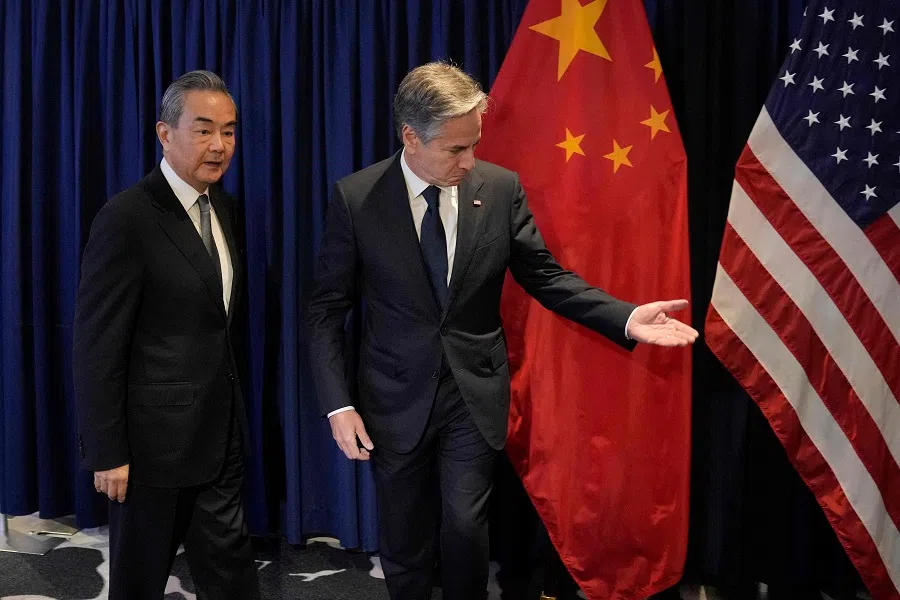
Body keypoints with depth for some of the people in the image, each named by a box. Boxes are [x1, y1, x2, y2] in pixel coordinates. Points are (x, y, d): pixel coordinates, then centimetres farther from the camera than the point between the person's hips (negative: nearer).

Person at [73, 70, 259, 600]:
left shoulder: (224, 207, 6)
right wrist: (107, 453, -15)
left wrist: (232, 408, 11)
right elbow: (98, 346, -17)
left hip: (221, 432, 7)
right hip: (156, 438, -6)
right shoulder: (126, 218, -17)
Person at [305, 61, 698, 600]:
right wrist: (338, 404, -10)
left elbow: (545, 276, 0)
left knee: (466, 528, 3)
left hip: (477, 394, 1)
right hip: (396, 399, 0)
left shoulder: (501, 189, -6)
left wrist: (626, 317, -14)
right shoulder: (355, 198, -10)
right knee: (403, 542, 13)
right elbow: (327, 309, -4)